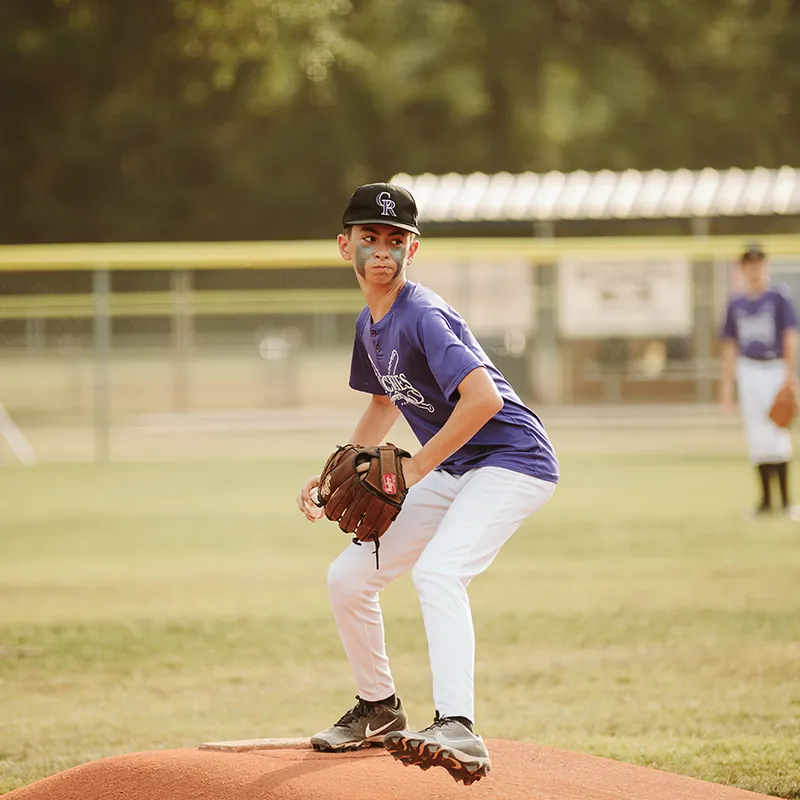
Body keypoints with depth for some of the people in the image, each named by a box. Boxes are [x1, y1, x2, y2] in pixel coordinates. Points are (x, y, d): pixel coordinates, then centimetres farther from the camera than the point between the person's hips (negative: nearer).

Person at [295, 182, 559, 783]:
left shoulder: (422, 317, -20)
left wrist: (415, 468, -23)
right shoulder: (369, 325, 9)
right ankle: (380, 710, 32)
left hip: (512, 461, -10)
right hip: (452, 474, 10)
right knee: (348, 577, 12)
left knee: (436, 571, -33)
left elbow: (484, 397, -31)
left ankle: (458, 730, -45)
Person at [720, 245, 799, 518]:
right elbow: (730, 345, 13)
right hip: (748, 370, 4)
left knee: (777, 432, -8)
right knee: (756, 437, 3)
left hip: (775, 369, -4)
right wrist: (727, 383, 9)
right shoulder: (736, 304, 9)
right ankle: (765, 499, 10)